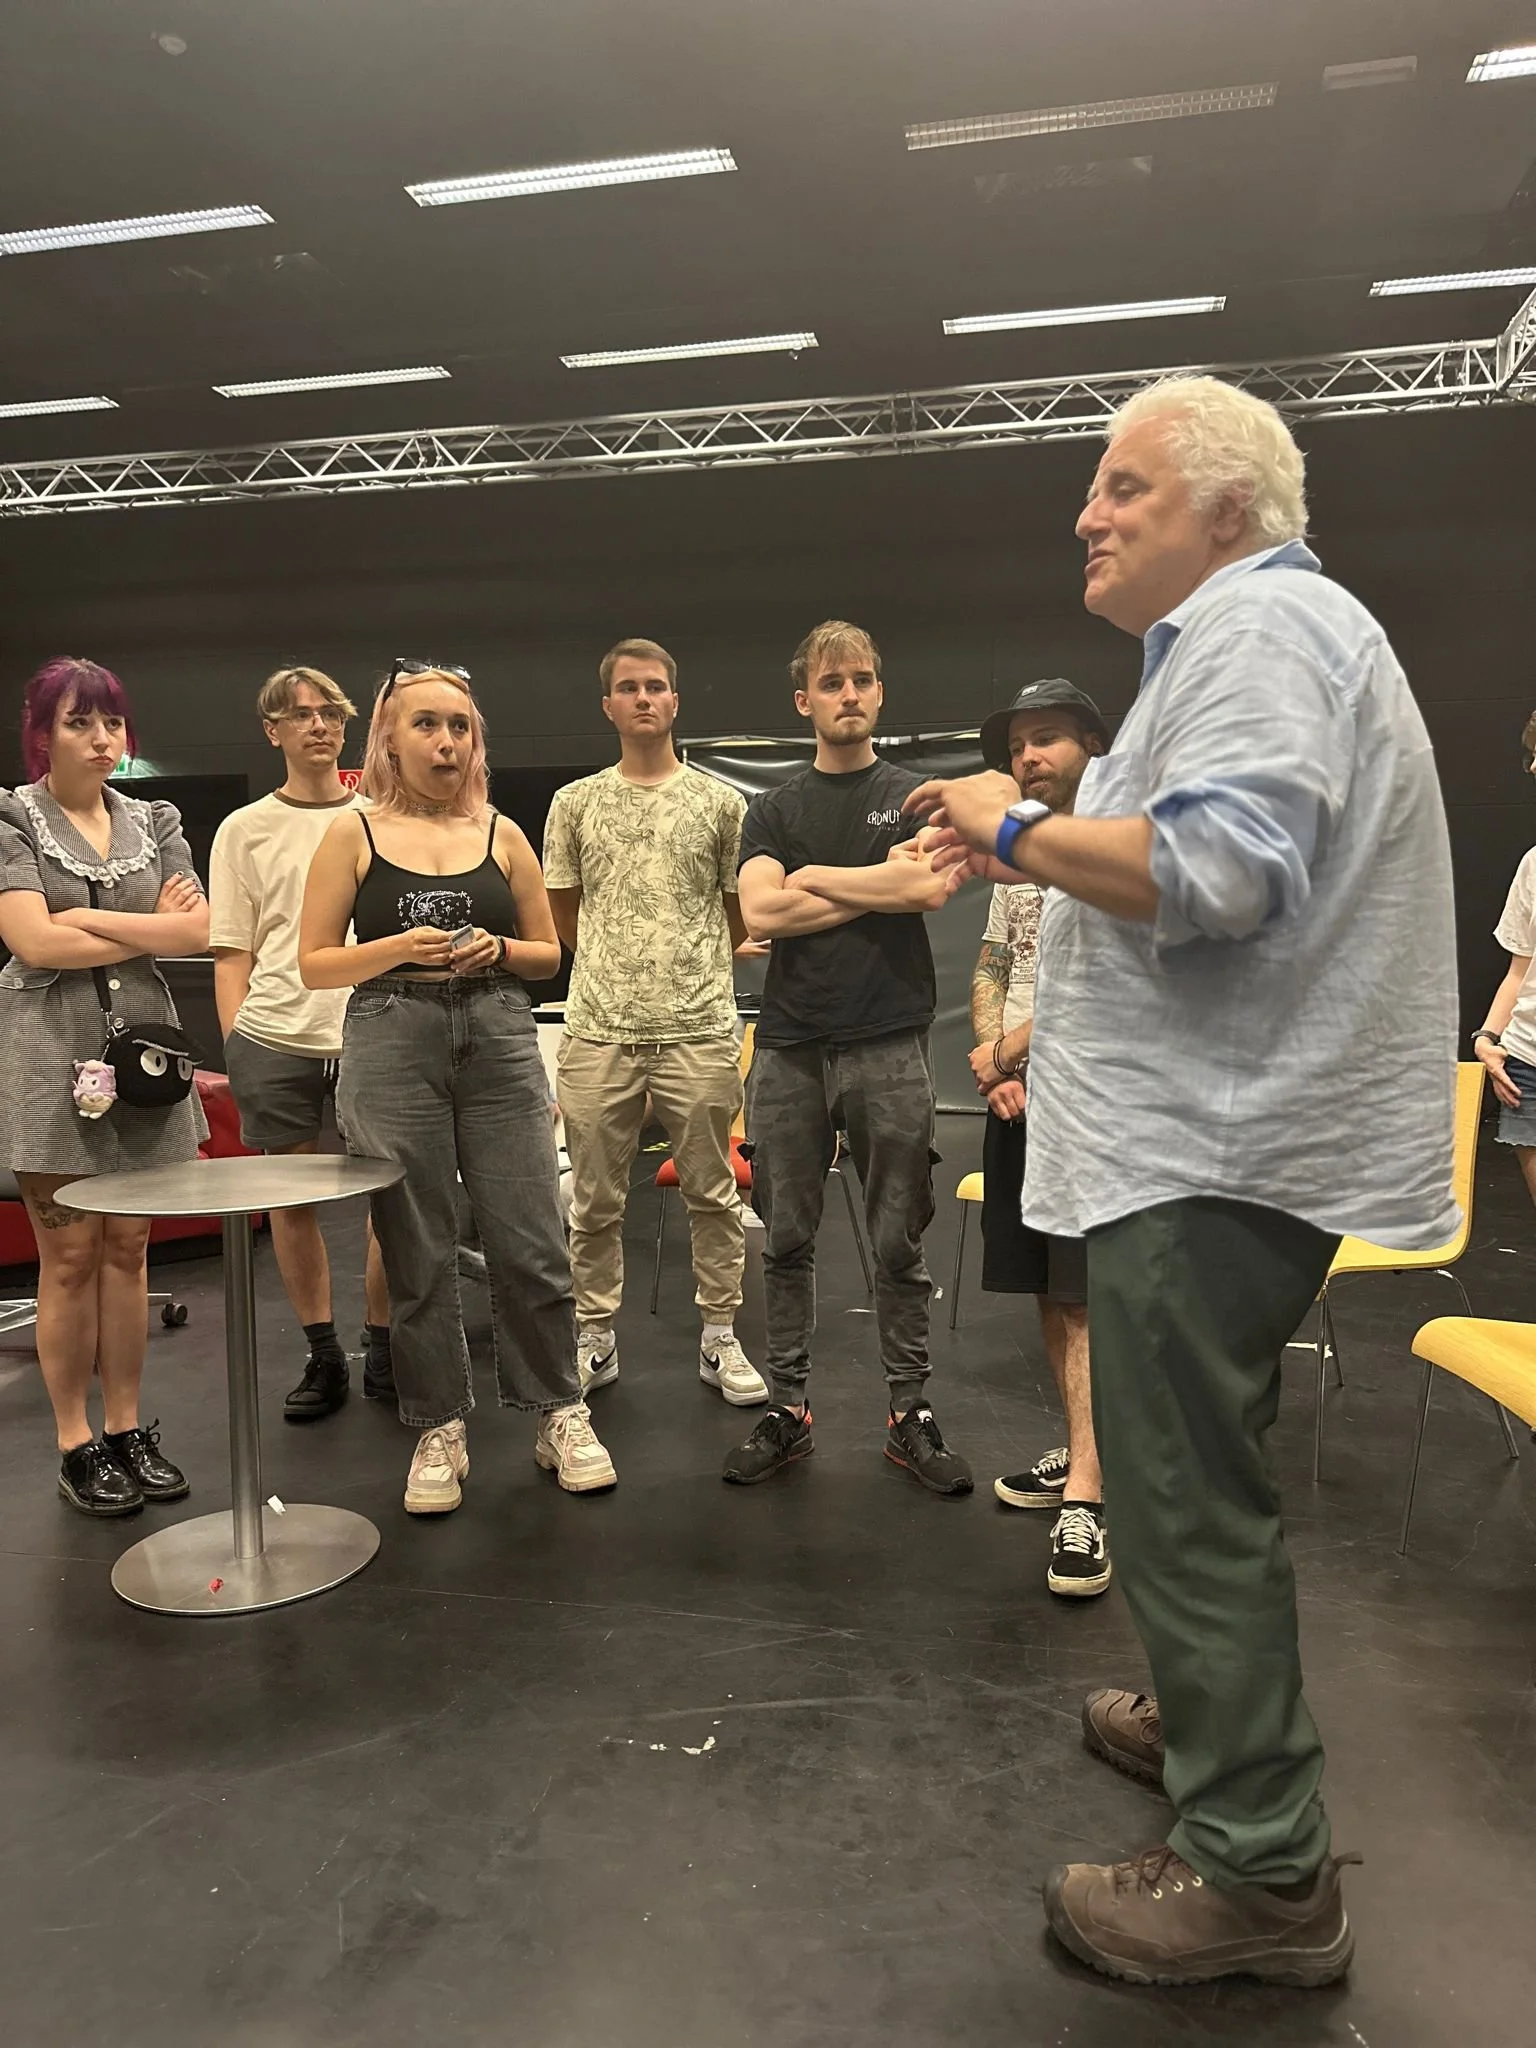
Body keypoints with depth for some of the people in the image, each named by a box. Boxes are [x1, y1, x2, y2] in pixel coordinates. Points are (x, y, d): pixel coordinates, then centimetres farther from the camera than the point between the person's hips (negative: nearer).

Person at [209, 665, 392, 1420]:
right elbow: (231, 952, 7)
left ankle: (383, 1350, 18)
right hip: (275, 1042, 0)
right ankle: (323, 1356, 23)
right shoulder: (245, 829, 8)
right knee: (291, 1199, 8)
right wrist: (235, 1046, -1)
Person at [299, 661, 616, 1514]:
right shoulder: (353, 834, 3)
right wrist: (399, 948, -14)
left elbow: (549, 953, 13)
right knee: (417, 1251, 5)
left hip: (499, 1042, 2)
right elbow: (313, 965, 2)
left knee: (531, 1243, 2)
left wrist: (497, 949, -7)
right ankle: (439, 1429, 20)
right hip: (392, 1047, -1)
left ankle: (559, 1412, 18)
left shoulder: (501, 834, 9)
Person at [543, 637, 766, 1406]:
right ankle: (595, 1340, 23)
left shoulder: (720, 802, 5)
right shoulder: (575, 803, 7)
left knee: (713, 1193, 8)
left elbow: (743, 915, 12)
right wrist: (620, 965, 11)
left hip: (699, 1031, 0)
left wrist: (690, 967, 10)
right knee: (595, 1200, 9)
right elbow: (562, 916, 13)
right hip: (599, 1032, 1)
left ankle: (719, 1339, 21)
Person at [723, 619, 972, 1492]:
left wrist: (816, 877, -3)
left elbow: (935, 886, -11)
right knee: (787, 1239, 7)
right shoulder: (774, 810, 13)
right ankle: (789, 1409, 19)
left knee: (900, 1243, 4)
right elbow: (761, 914, -4)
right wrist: (880, 884, -4)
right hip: (790, 1048, 2)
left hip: (889, 1045, -2)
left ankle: (912, 1413, 16)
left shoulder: (916, 795, 9)